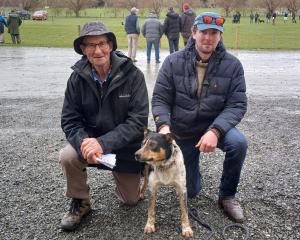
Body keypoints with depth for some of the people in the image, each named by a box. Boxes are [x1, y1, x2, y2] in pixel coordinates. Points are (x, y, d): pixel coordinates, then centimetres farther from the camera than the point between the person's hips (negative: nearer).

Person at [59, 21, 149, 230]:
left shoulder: (133, 75, -20)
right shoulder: (78, 78, -12)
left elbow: (138, 121, -23)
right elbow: (69, 120, -11)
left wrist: (103, 143, -32)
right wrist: (84, 142, -32)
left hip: (126, 146, -1)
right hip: (91, 140, 1)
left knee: (130, 200, 8)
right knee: (67, 156, -30)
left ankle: (127, 176, 42)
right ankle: (80, 203, -1)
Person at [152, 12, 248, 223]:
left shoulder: (232, 65, -12)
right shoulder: (173, 62, -11)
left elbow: (237, 104, -16)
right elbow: (160, 99, -10)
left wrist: (215, 131, -32)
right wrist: (164, 126, -30)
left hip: (215, 126, 0)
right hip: (182, 131, 0)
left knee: (238, 142, -34)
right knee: (190, 191, 5)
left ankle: (227, 196, -7)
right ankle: (191, 164, 43)